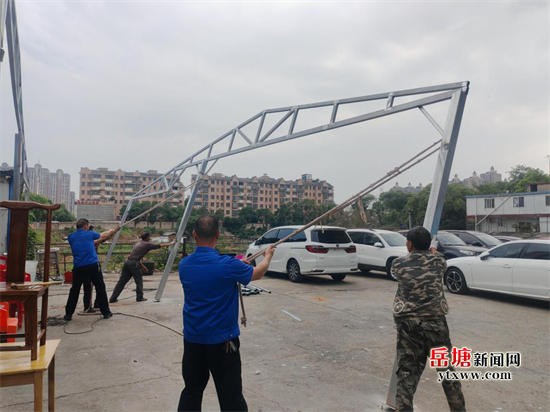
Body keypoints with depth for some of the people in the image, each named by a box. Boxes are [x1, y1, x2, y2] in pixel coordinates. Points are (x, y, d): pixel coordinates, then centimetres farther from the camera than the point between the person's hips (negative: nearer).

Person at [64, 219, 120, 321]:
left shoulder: (71, 237, 11)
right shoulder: (90, 234, 3)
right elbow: (104, 235, 20)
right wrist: (114, 230, 37)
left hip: (78, 268, 3)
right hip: (93, 266, -3)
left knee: (74, 291, 17)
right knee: (101, 289, 8)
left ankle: (68, 314, 19)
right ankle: (106, 312, 12)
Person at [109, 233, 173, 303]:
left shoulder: (138, 243, 25)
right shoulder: (147, 244, 3)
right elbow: (160, 246, 9)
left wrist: (142, 266, 31)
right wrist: (169, 244, 24)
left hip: (127, 262, 7)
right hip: (134, 264, -7)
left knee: (121, 281, 9)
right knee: (139, 281, 9)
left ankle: (113, 298, 10)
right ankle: (139, 297, 14)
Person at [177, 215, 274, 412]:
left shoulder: (184, 265, -3)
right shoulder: (228, 265, -19)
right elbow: (258, 273, -1)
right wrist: (268, 255, 19)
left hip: (192, 338, 5)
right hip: (221, 339, -5)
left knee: (191, 392, 19)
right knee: (231, 396, 7)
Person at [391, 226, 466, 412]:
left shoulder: (398, 264, -1)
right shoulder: (437, 261, 0)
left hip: (407, 323, 0)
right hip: (435, 321, 1)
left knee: (407, 372, 5)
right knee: (446, 368, 16)